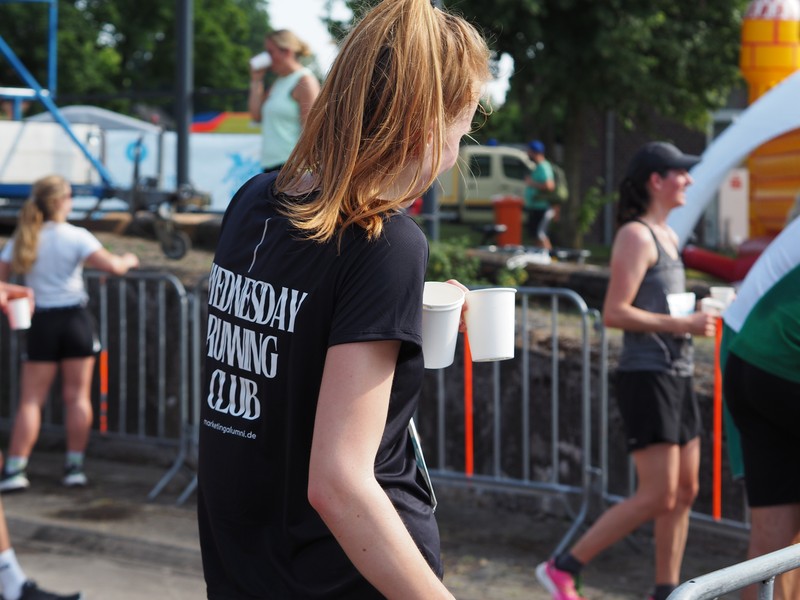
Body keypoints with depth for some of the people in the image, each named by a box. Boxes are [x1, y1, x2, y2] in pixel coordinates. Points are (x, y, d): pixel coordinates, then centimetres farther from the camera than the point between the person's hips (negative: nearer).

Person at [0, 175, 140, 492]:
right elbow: (112, 265, -16)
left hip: (42, 323, 2)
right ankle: (74, 466, 9)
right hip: (75, 319, -2)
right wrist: (128, 260, 4)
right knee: (77, 396, 7)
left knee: (31, 400, 3)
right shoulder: (75, 236, -7)